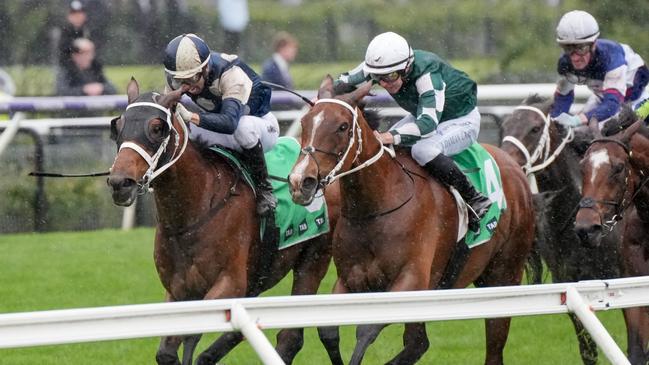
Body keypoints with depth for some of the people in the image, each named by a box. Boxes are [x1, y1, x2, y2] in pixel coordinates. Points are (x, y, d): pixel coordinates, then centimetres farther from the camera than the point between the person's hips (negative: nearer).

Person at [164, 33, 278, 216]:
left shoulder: (231, 74, -37)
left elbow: (229, 122, -52)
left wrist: (190, 117, -66)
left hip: (261, 125, -6)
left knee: (243, 127, -41)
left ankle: (263, 187, -23)